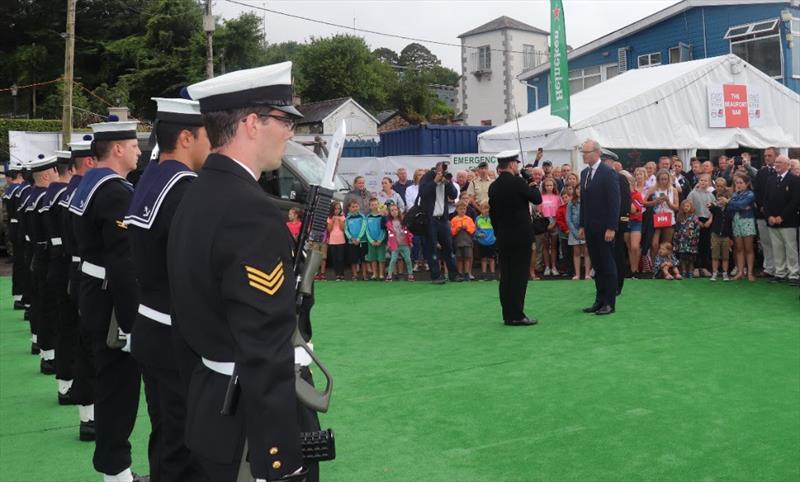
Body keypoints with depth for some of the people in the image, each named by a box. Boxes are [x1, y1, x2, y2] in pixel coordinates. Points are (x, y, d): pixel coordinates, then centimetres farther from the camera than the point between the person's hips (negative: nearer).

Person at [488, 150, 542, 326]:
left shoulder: (493, 186, 6)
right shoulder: (517, 182, -13)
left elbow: (492, 212, 11)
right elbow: (537, 199, -6)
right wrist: (533, 185, 12)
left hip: (503, 237, 6)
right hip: (521, 235, -6)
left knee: (506, 275, 9)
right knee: (519, 275, -3)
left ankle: (508, 315, 12)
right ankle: (517, 315, -3)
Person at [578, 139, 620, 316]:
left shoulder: (609, 173, -10)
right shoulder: (584, 173, 12)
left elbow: (614, 202, -13)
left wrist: (611, 228, -17)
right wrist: (582, 225, 12)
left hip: (604, 228, -7)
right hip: (590, 228, 7)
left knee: (608, 266, 0)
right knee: (597, 266, 10)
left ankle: (610, 303, 6)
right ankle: (599, 301, 16)